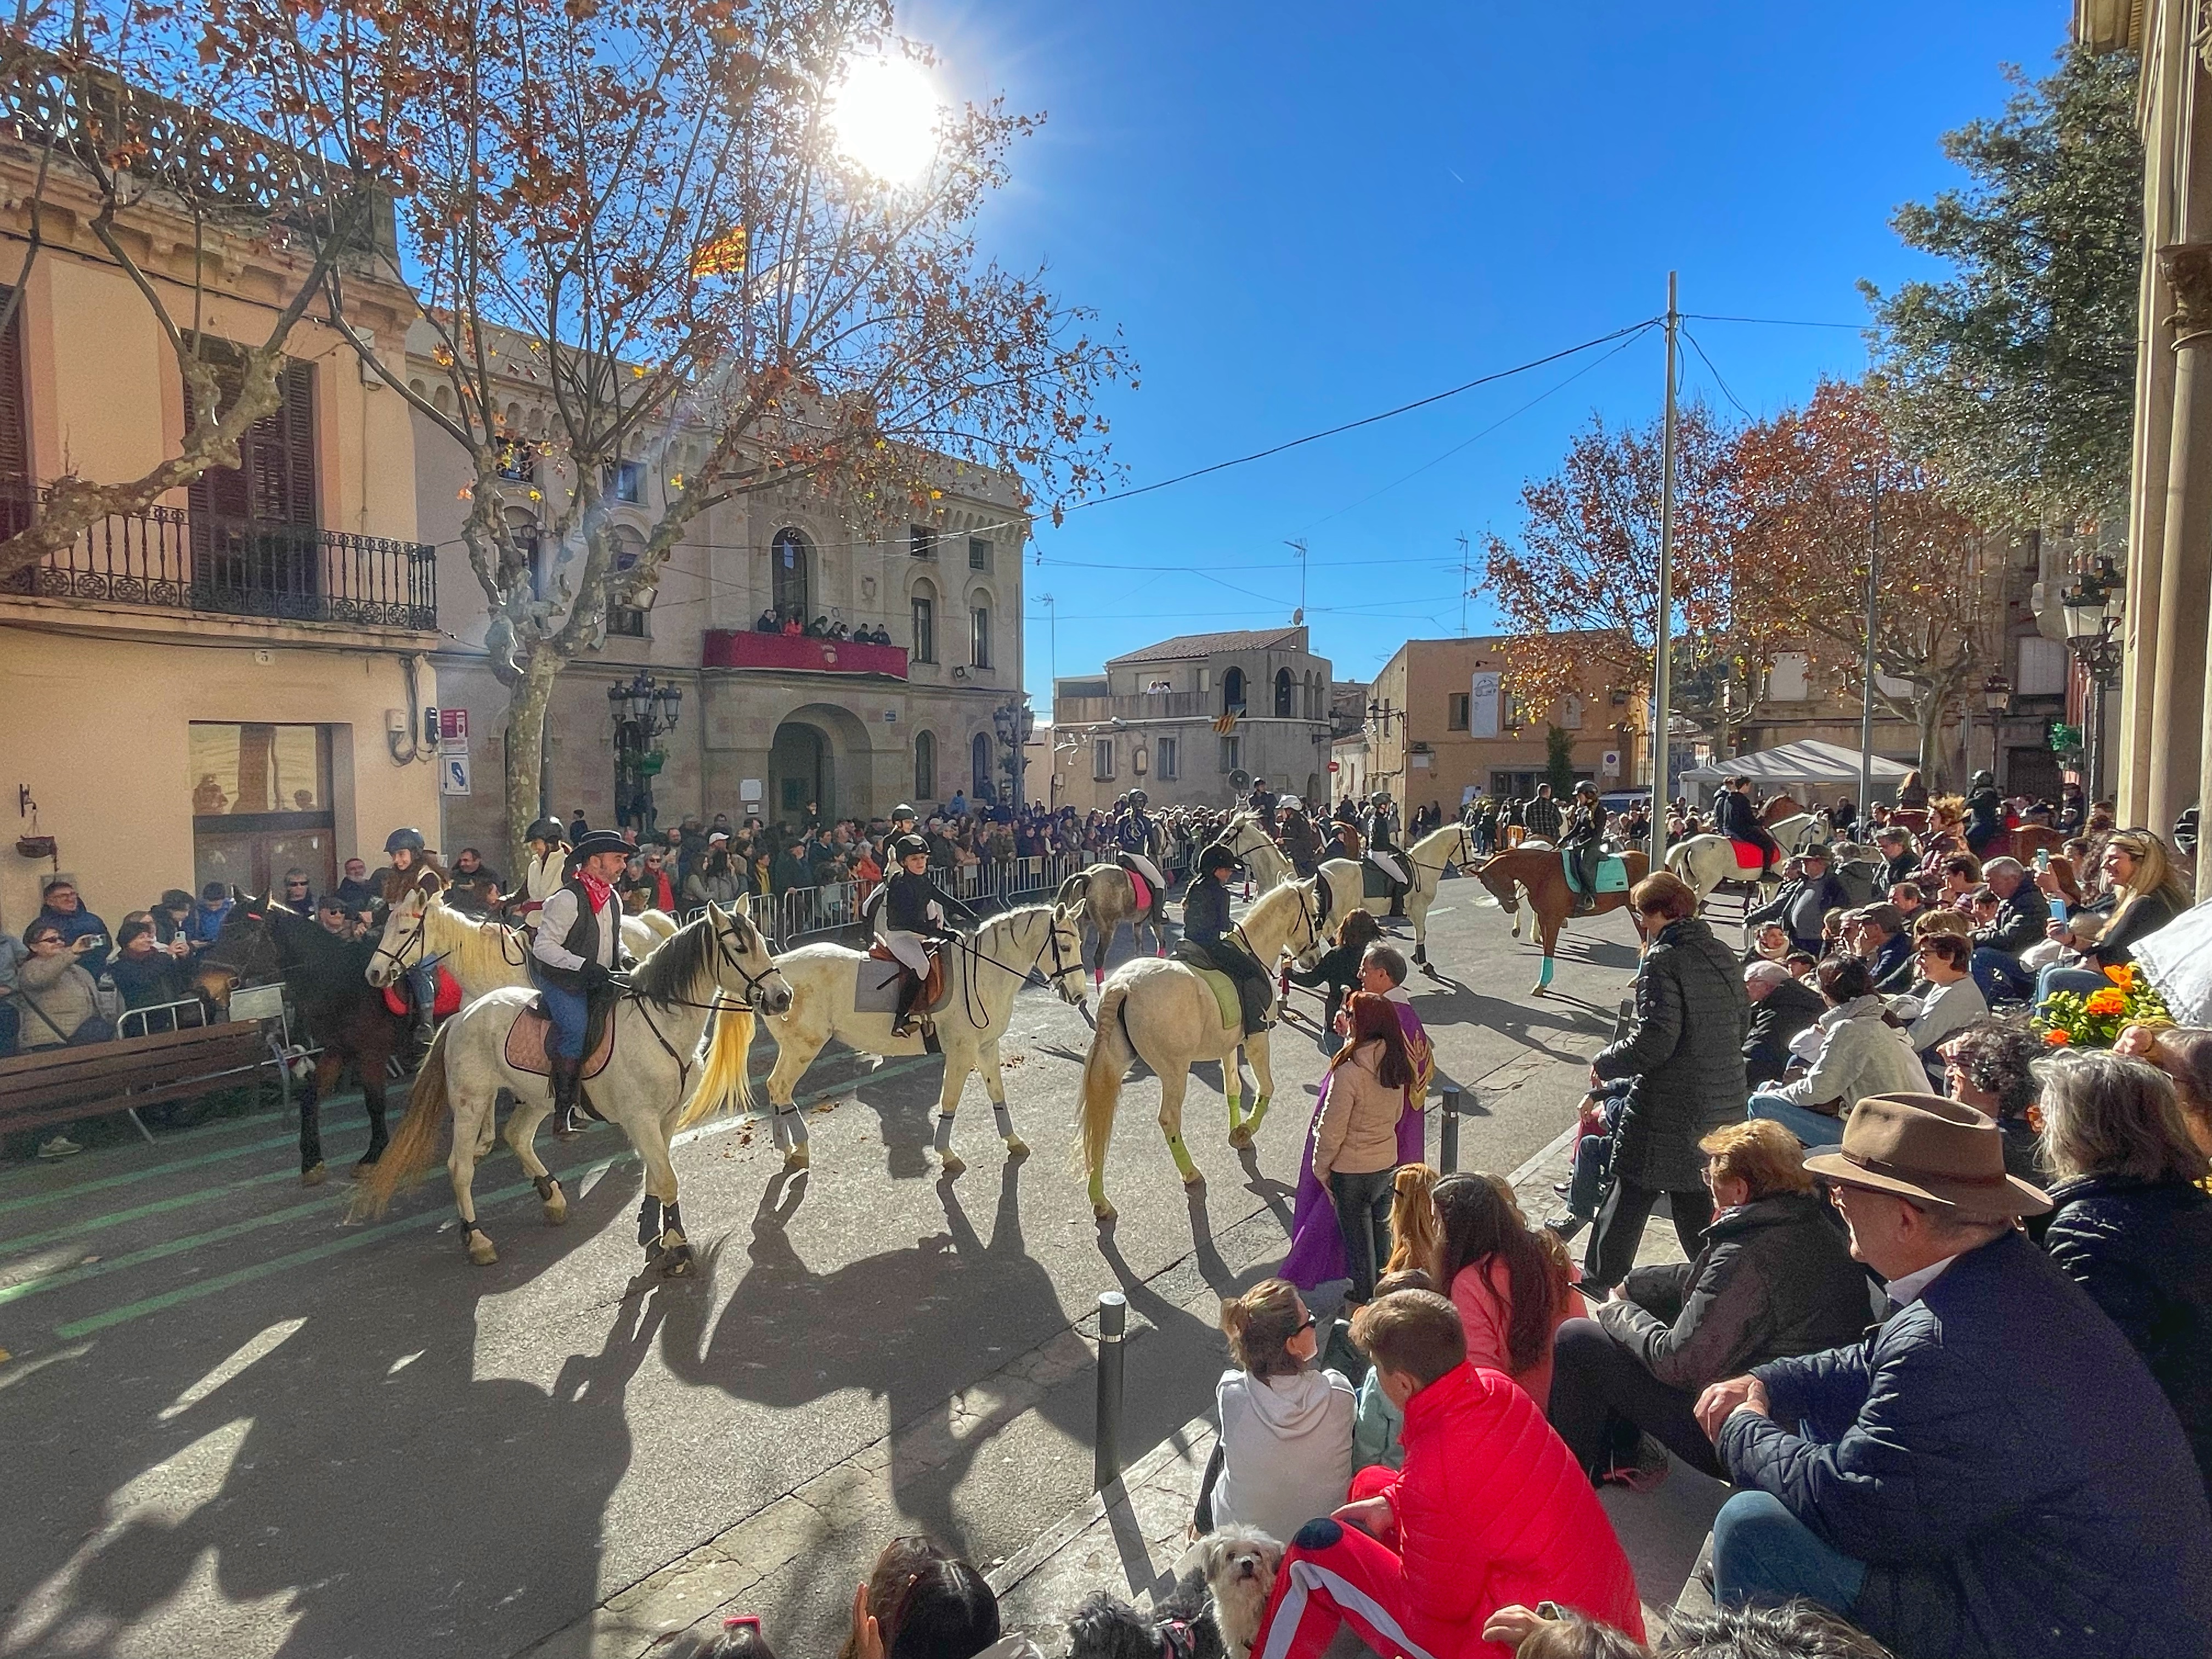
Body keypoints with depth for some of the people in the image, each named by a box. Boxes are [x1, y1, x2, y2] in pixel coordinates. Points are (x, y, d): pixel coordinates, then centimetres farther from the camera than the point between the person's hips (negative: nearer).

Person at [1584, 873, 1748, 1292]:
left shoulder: (1663, 960, -17)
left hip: (1671, 1109, -7)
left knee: (1628, 1199, 6)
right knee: (1695, 1200, 19)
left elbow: (1654, 1040, -23)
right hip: (1723, 1104, 7)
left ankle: (1597, 1285, 17)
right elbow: (1742, 1025, 17)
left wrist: (1604, 1063, -9)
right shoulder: (1721, 954, 7)